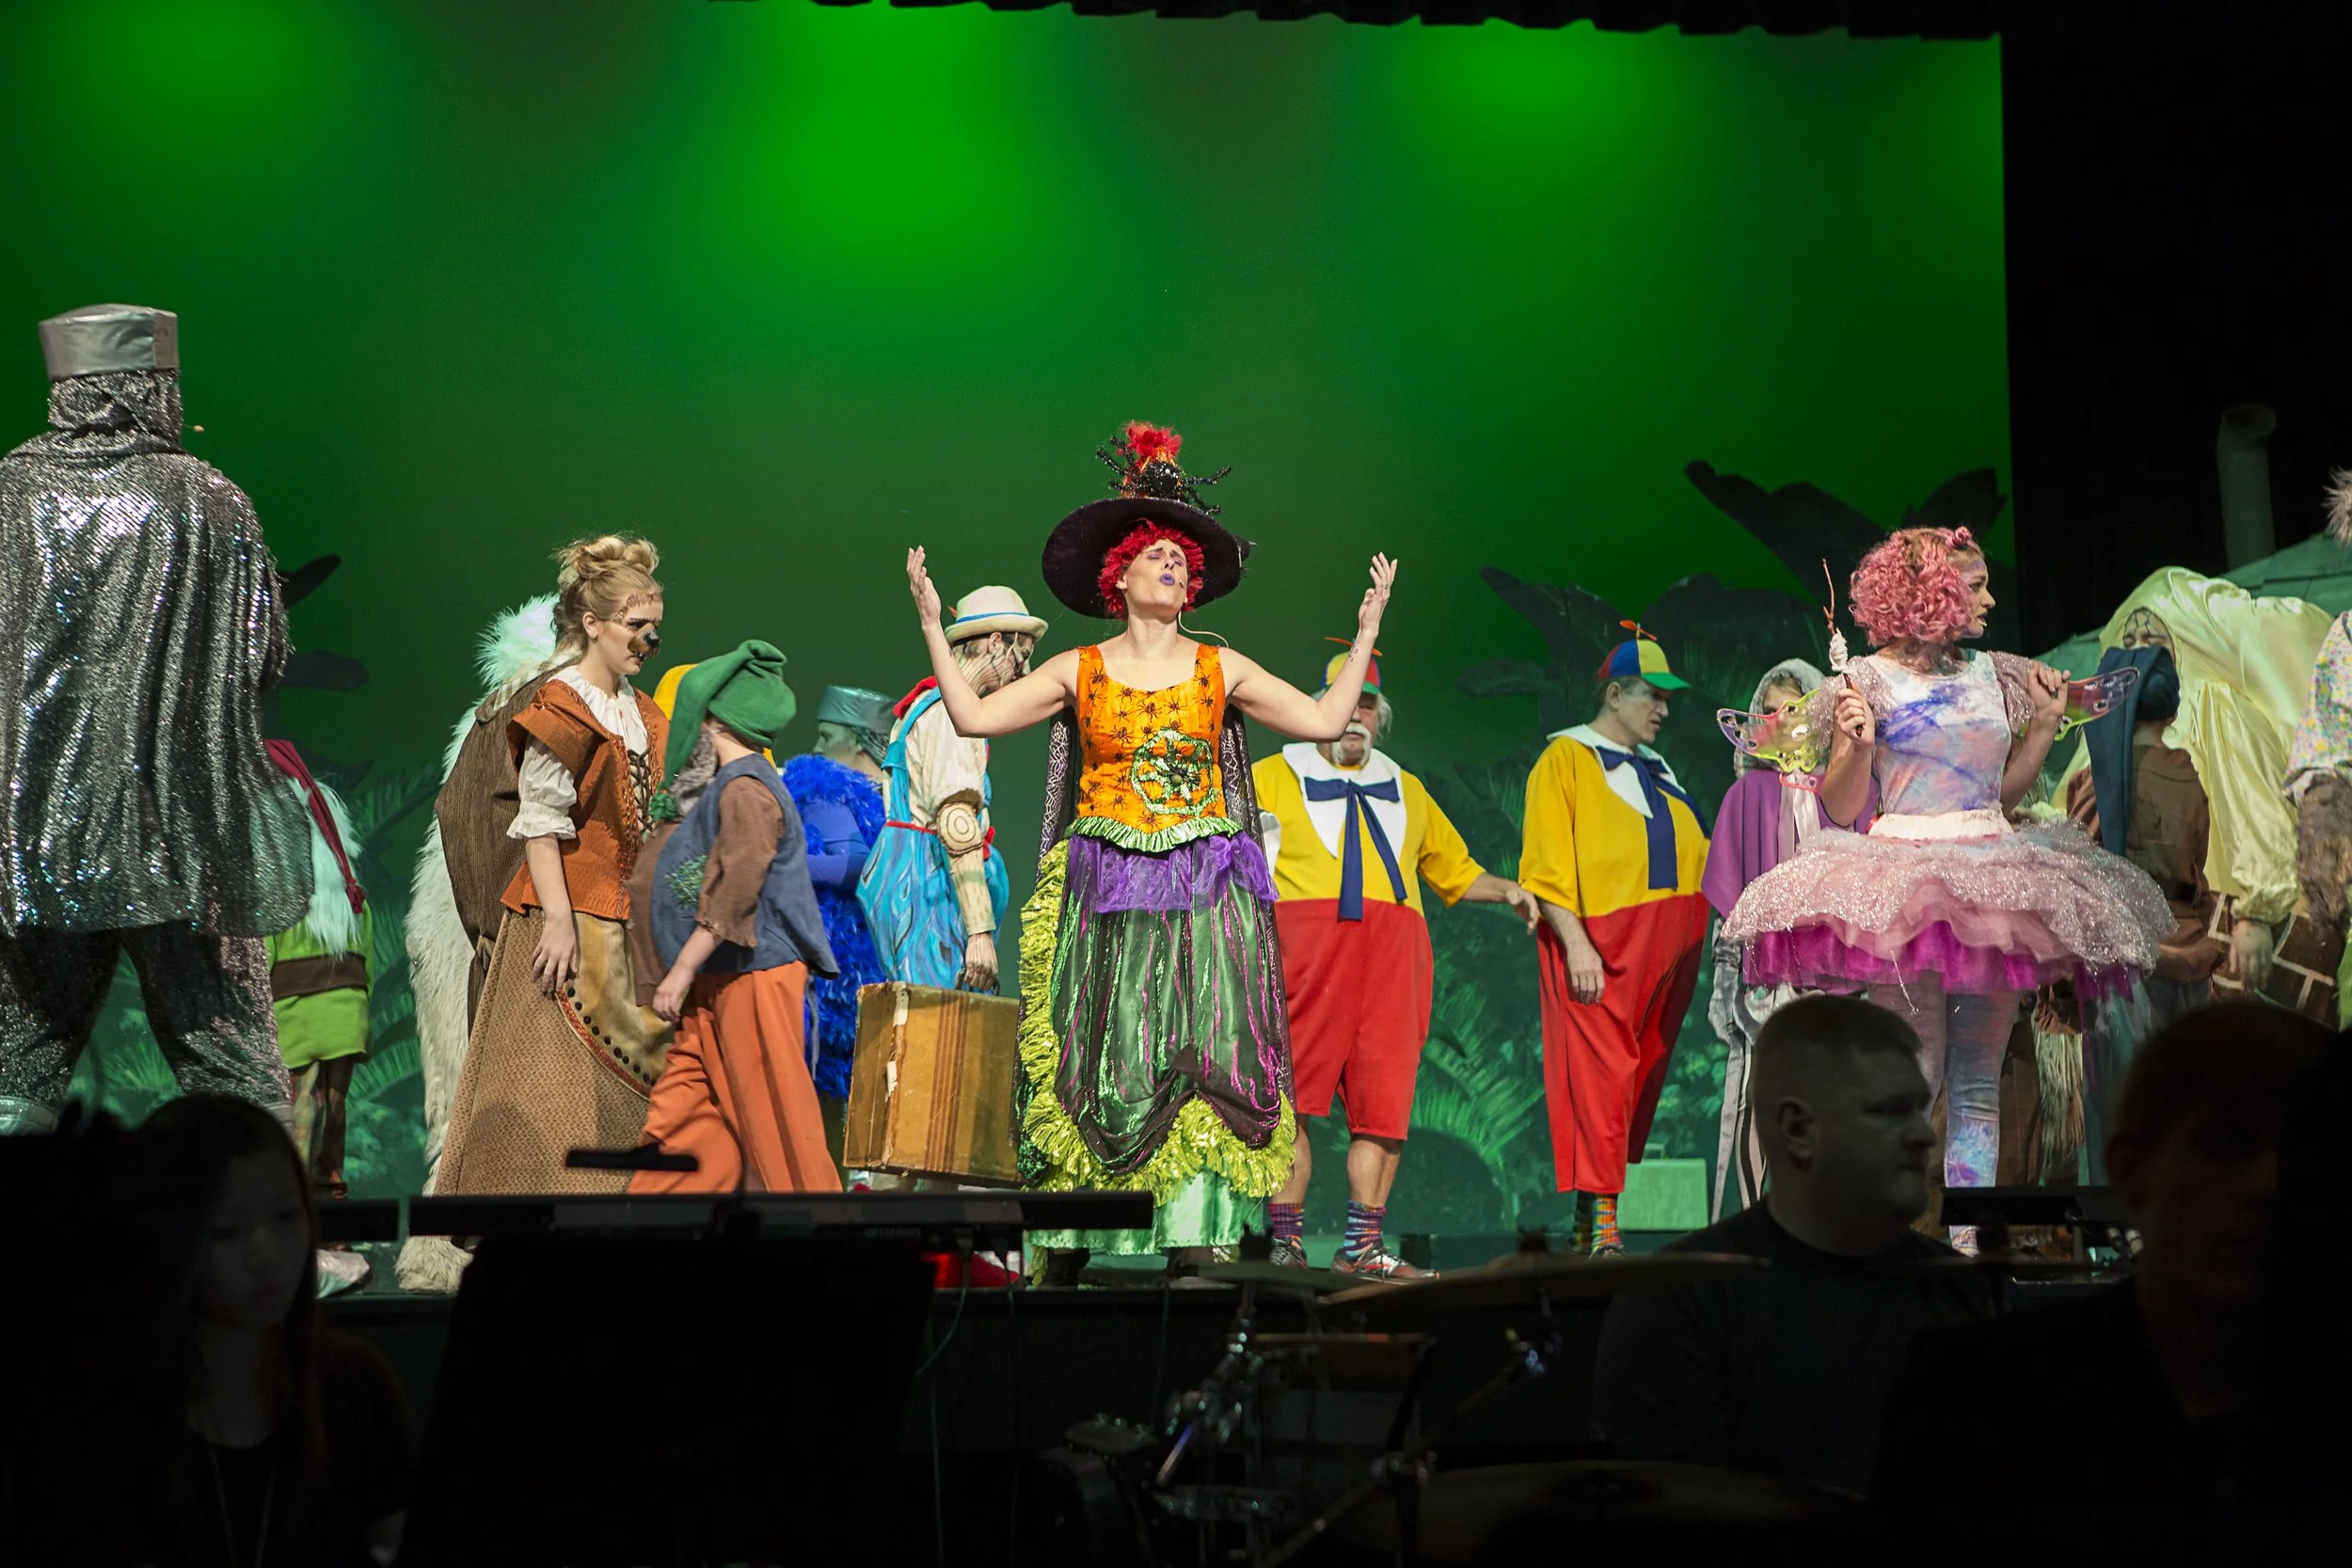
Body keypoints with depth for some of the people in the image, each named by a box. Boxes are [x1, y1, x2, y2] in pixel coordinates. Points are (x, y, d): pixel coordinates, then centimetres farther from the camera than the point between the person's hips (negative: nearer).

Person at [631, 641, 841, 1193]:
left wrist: (682, 971, -19)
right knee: (681, 1111, 6)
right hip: (718, 983, 10)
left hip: (755, 977, -10)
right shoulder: (732, 786, 17)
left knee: (772, 1118, -4)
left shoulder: (745, 789, -15)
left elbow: (734, 892, -21)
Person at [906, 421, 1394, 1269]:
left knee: (1201, 1061, -10)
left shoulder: (1220, 669, 10)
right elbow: (973, 715, 5)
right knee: (1094, 1067, -4)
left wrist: (1367, 630, 9)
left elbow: (1324, 721, 8)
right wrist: (932, 625, 5)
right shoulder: (1077, 671, 9)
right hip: (1106, 894, 0)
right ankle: (1064, 1250, -1)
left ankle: (1195, 1242, -11)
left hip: (1203, 892, 1)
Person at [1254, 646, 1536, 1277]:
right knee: (1290, 1098, -9)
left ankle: (1363, 1247, -1)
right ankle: (1285, 1241, -5)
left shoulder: (1405, 790, 28)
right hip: (1306, 944, -3)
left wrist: (1507, 890, 17)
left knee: (1385, 1104, -5)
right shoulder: (1273, 777, 16)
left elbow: (1454, 869, 34)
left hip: (1391, 952, 3)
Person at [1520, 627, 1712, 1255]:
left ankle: (1591, 1217, 12)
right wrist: (1575, 944, -17)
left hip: (1666, 945, 8)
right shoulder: (1566, 759, 0)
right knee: (1601, 1073, -12)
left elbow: (1694, 856, 29)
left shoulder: (1654, 769, 23)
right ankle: (1600, 1222, -13)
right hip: (1598, 948, -8)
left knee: (1642, 1077, 6)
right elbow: (1547, 865, -9)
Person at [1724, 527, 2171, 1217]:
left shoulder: (1991, 675, 15)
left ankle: (1968, 1233, 4)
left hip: (1993, 880, 5)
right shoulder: (1871, 680, 0)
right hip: (1905, 887, -5)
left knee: (1979, 1082, 2)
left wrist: (2044, 725, 11)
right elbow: (1841, 809, -1)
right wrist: (1857, 745, -17)